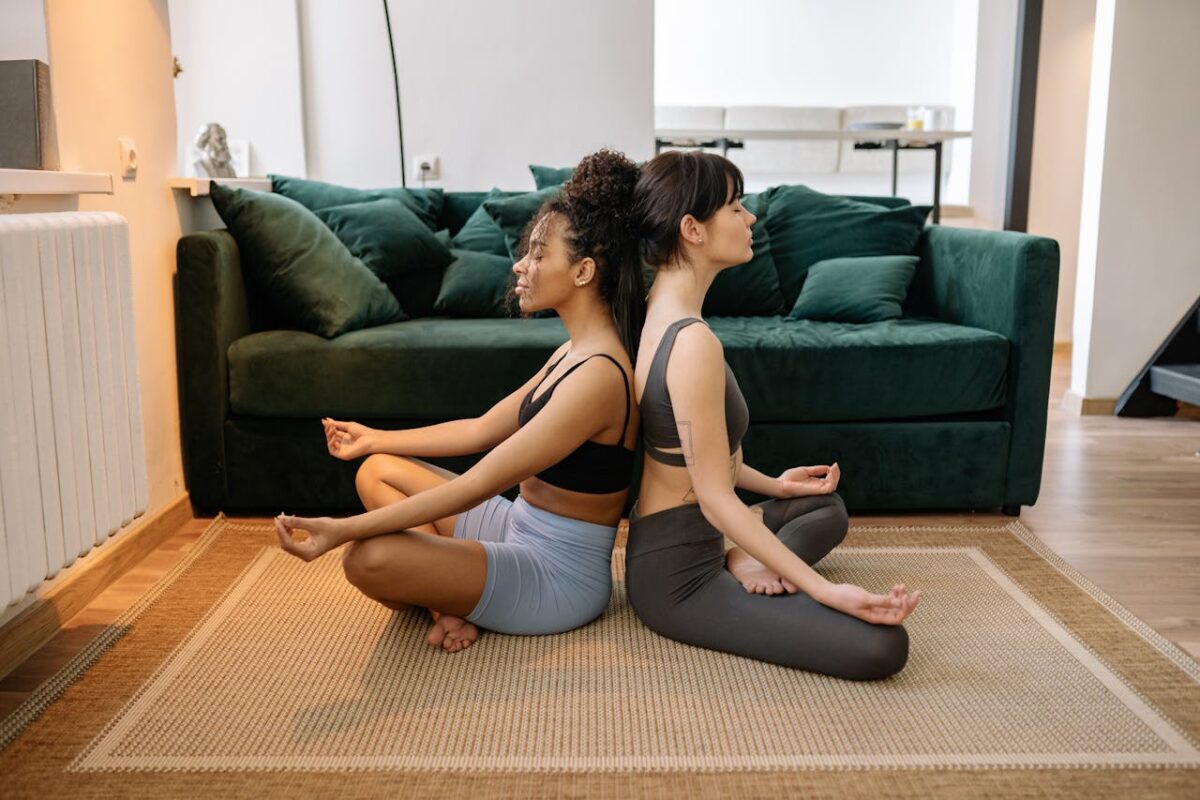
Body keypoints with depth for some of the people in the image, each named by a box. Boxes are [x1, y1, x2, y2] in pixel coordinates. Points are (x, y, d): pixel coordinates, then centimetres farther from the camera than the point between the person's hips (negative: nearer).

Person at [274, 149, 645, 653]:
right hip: (523, 532, 10)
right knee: (377, 469, 14)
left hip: (558, 575, -10)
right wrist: (375, 438, 24)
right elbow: (480, 430, 15)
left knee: (368, 558, -28)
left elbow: (474, 487, -28)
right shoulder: (573, 352, 6)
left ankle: (453, 603, 2)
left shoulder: (598, 375, -26)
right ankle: (452, 602, -1)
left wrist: (343, 530, -26)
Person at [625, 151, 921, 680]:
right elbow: (717, 500, -24)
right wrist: (824, 590, -22)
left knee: (826, 506, 31)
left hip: (662, 546, 10)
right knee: (882, 644, -18)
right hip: (677, 579, -10)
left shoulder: (655, 310, 4)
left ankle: (746, 564, 6)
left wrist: (772, 484, 24)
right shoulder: (693, 341, -26)